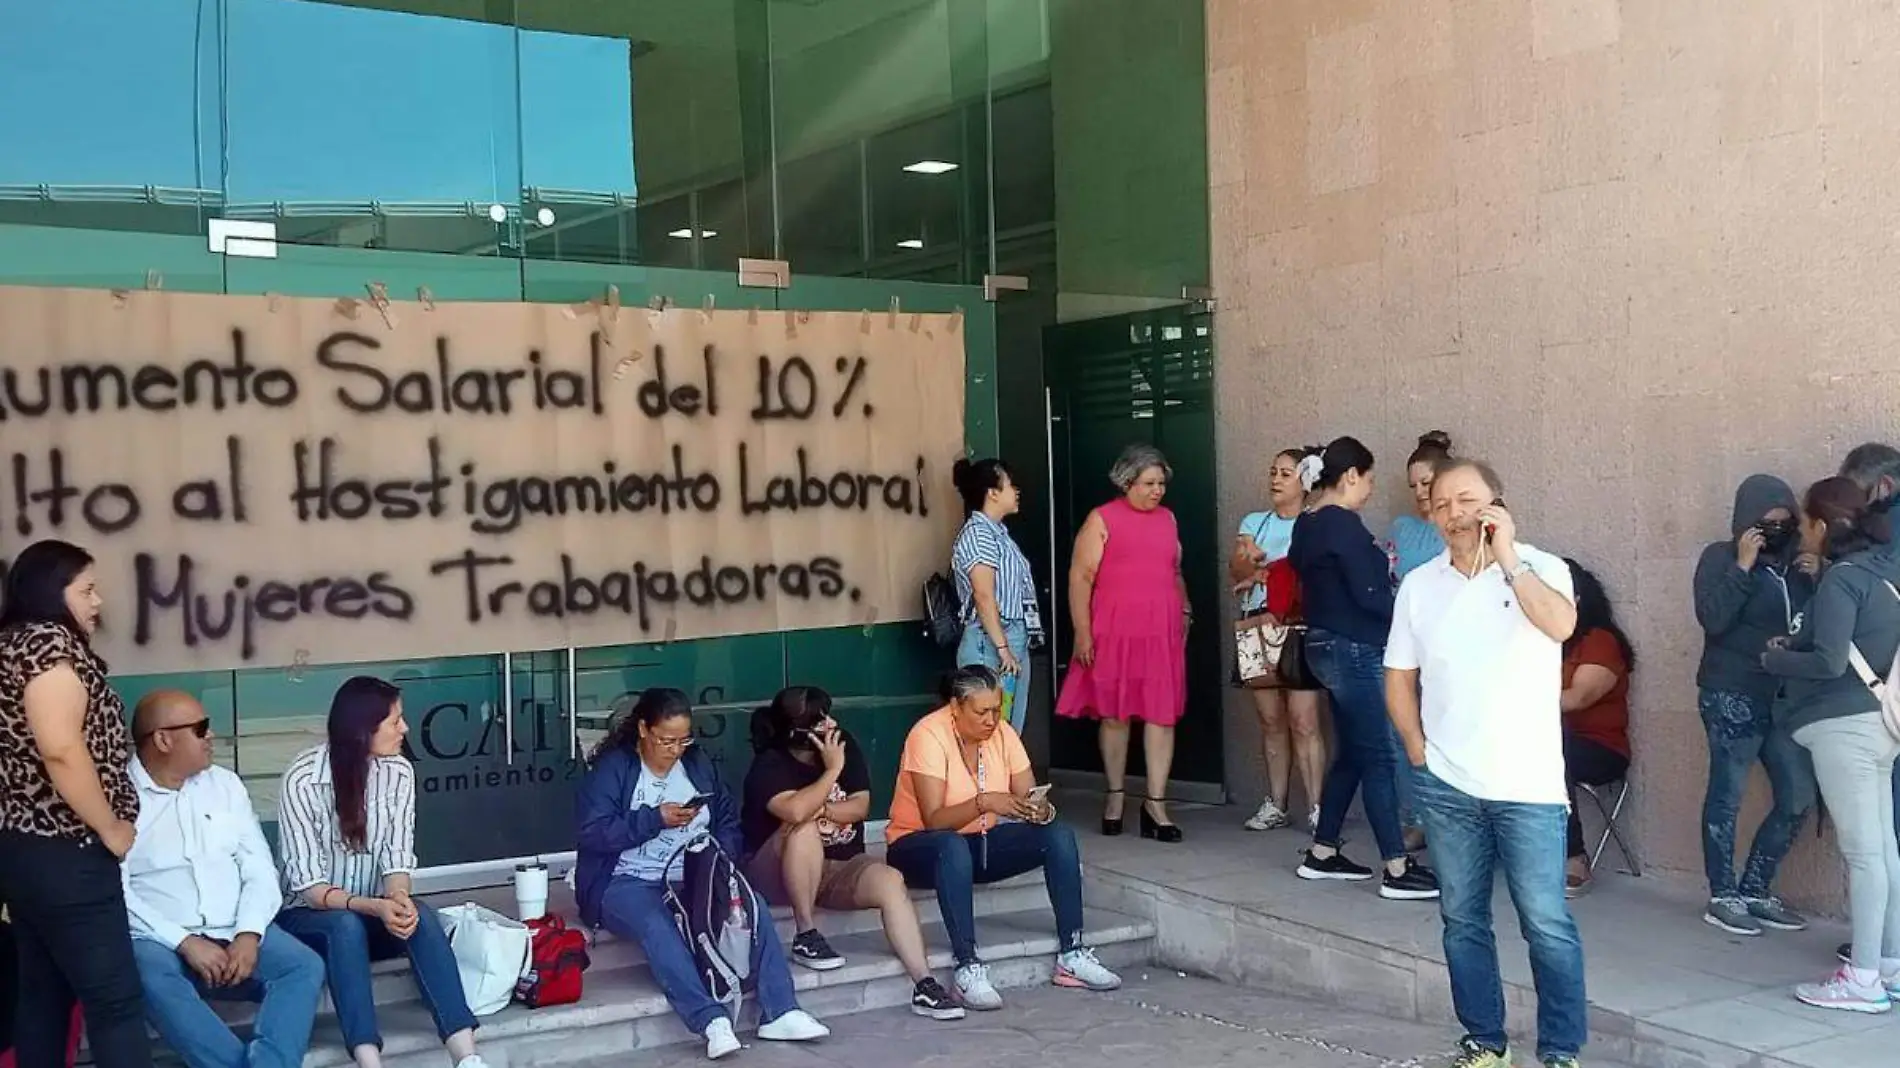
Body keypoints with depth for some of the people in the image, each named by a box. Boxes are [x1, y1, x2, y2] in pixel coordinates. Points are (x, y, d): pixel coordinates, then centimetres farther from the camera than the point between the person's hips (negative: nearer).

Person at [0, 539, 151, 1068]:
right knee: (116, 998, -9)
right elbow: (61, 751, -23)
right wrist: (112, 830, -14)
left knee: (44, 990, 13)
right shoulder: (48, 640, -13)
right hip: (61, 853, -10)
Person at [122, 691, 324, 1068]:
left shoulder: (225, 784, 14)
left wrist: (249, 934, -10)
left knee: (305, 966, -23)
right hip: (161, 940, -4)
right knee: (155, 982, -37)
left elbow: (259, 868, 9)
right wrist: (184, 942, -19)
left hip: (235, 934, 4)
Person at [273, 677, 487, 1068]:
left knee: (420, 916, -29)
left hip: (371, 915, 3)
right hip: (309, 918, -3)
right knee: (346, 924, -36)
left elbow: (397, 855, -10)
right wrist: (373, 906, -36)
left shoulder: (398, 771, -5)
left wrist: (398, 898, -32)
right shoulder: (302, 778, -18)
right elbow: (306, 884, -21)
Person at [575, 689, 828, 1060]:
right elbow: (591, 835, -14)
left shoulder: (699, 764, 13)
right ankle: (711, 1020, -45)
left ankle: (779, 1013, -25)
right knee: (655, 923, -38)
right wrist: (656, 819, -19)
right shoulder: (612, 768, -3)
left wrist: (721, 857, -9)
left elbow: (728, 821, 12)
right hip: (627, 883, -5)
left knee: (753, 903, -22)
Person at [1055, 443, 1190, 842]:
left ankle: (1156, 802, 0)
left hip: (1161, 633, 4)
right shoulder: (1102, 520, -2)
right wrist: (1082, 632, -12)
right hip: (1113, 633, -4)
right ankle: (1116, 794, 21)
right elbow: (1080, 576, -6)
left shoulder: (1167, 519, 14)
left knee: (1162, 715, -3)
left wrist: (1185, 613, 17)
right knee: (1114, 714, 6)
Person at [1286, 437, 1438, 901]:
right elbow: (1369, 596, -19)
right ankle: (1397, 870, -4)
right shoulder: (1344, 524, -17)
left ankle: (1321, 853, 22)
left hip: (1325, 645, 10)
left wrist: (1377, 566, 13)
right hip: (1355, 650, -10)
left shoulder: (1307, 525, 11)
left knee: (1351, 753, 16)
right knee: (1378, 757, -6)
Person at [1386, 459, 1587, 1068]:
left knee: (1547, 925, -3)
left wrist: (1506, 557, -21)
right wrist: (1417, 749, 4)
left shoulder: (1539, 568, -4)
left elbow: (1560, 625, -25)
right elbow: (1399, 677, 13)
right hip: (1446, 787, 4)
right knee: (1462, 920, 11)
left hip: (1528, 787, -3)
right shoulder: (1419, 585, 6)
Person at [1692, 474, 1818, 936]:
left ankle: (1755, 891, 17)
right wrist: (1743, 566, -16)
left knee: (1798, 799, 4)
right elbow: (1713, 619, -16)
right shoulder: (1721, 557, -3)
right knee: (1727, 796, -1)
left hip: (1785, 697, 6)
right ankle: (1723, 897, 8)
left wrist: (1816, 577, -4)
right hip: (1733, 696, -6)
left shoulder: (1794, 561, 12)